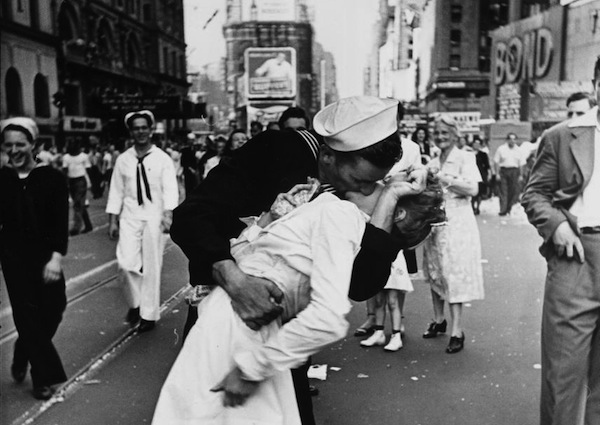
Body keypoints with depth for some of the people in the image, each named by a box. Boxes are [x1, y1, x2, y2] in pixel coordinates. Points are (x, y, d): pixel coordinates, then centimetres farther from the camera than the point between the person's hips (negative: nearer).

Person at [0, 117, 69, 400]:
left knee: (52, 310, 4)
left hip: (45, 256, 0)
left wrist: (56, 257, -19)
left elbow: (61, 221, -9)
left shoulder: (52, 178, -6)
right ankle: (44, 376, 16)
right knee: (28, 314, 1)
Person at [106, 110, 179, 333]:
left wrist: (168, 214, -25)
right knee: (127, 262, -10)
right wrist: (112, 221, 4)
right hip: (130, 216, 2)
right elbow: (116, 191, 8)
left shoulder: (162, 159, -2)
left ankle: (149, 314, 18)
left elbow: (170, 189, -10)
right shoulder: (123, 160, 6)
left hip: (154, 217, -2)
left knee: (152, 266, 4)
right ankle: (135, 302, 18)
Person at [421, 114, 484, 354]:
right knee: (434, 273, 11)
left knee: (454, 274, -8)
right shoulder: (432, 163, 14)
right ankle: (438, 320, 26)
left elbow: (472, 189, -14)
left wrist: (445, 179, -19)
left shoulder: (465, 158, -2)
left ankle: (457, 331, -4)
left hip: (457, 223, -6)